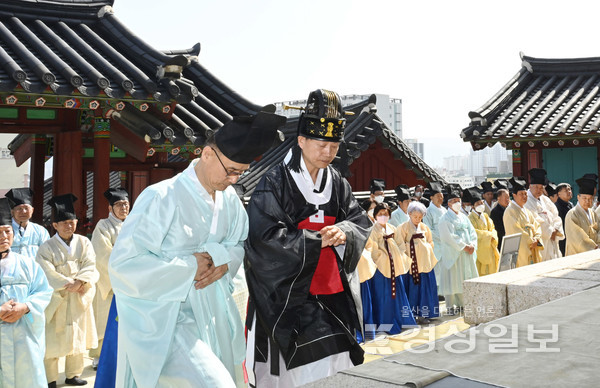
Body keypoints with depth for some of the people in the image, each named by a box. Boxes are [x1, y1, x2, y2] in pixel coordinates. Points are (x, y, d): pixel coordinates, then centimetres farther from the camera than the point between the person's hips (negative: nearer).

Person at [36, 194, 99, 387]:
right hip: (55, 300, -3)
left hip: (79, 299, 3)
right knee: (52, 340, -1)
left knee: (77, 338, 11)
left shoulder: (83, 242, 3)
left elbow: (90, 267, -7)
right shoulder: (47, 248, -5)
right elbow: (47, 275, -15)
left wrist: (79, 282, -24)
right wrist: (69, 284, -23)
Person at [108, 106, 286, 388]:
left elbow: (240, 243, 14)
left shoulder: (229, 198, -1)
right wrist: (189, 267, -19)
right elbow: (123, 263, -21)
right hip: (166, 320, -7)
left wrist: (224, 260, -9)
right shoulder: (162, 198, -20)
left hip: (210, 316, 7)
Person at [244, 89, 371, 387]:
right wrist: (319, 240, -14)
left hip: (332, 290, 6)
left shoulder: (338, 184, 9)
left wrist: (344, 232, -17)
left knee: (337, 364, 8)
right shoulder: (276, 182, -9)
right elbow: (264, 234, -16)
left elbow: (361, 222, 8)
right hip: (288, 293, -6)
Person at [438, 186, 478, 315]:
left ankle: (461, 303, 19)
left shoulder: (463, 217, 14)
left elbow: (472, 232, 11)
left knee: (465, 279, 9)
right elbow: (450, 237, -16)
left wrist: (472, 245, -7)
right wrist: (464, 246, -17)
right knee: (452, 278, -5)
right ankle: (450, 306, 0)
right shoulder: (445, 219, -8)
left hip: (467, 253, 7)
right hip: (452, 253, -7)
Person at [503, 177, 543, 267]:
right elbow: (516, 231, -16)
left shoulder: (526, 211, 17)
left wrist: (536, 239, -6)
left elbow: (536, 226, 13)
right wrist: (531, 241, -11)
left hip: (532, 250, 8)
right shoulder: (510, 211, -9)